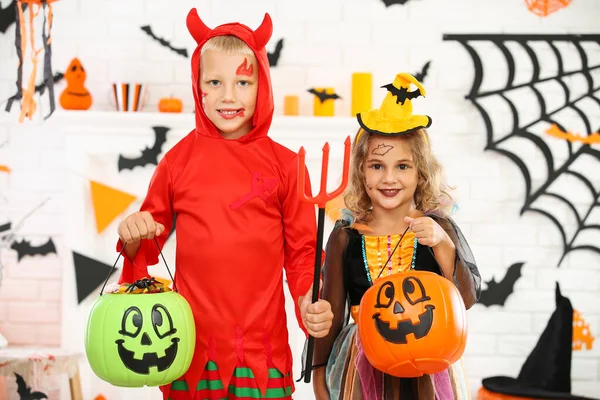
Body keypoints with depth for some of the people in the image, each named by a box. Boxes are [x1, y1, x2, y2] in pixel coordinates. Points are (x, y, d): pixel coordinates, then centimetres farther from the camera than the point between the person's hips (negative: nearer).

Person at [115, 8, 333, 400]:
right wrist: (134, 235, -10)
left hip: (262, 344, 0)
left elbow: (302, 250, 5)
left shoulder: (285, 165, 0)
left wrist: (309, 301, -12)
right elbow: (146, 247, 11)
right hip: (193, 343, 1)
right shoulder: (178, 160, 3)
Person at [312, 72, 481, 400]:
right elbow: (332, 314, 5)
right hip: (363, 371, 0)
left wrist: (443, 245, -21)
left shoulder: (439, 228, -3)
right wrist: (320, 374, 7)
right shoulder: (346, 237, -3)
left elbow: (468, 299, -10)